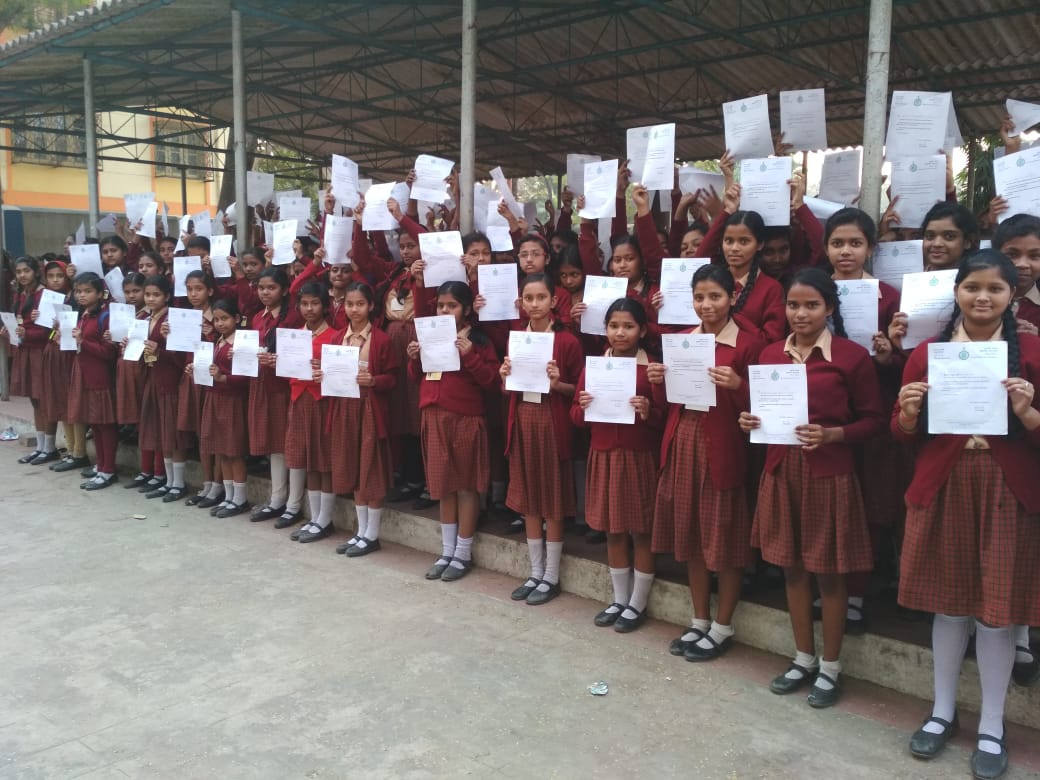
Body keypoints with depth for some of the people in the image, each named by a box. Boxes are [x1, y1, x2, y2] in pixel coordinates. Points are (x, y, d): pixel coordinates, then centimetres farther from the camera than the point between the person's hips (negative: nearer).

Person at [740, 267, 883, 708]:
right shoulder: (770, 354, 6)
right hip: (781, 470, 5)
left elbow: (873, 420, -4)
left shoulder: (852, 356, -7)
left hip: (829, 473, -4)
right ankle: (804, 658, 30)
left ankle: (830, 667, 23)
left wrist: (831, 434, -19)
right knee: (792, 566, 13)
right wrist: (750, 421, -5)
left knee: (829, 571, 7)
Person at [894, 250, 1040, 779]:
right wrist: (908, 411, -14)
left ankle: (991, 727, 24)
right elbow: (904, 435, 6)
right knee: (949, 605, 12)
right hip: (942, 490, 1)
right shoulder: (927, 353, 4)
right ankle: (943, 711, 31)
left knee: (997, 612, 6)